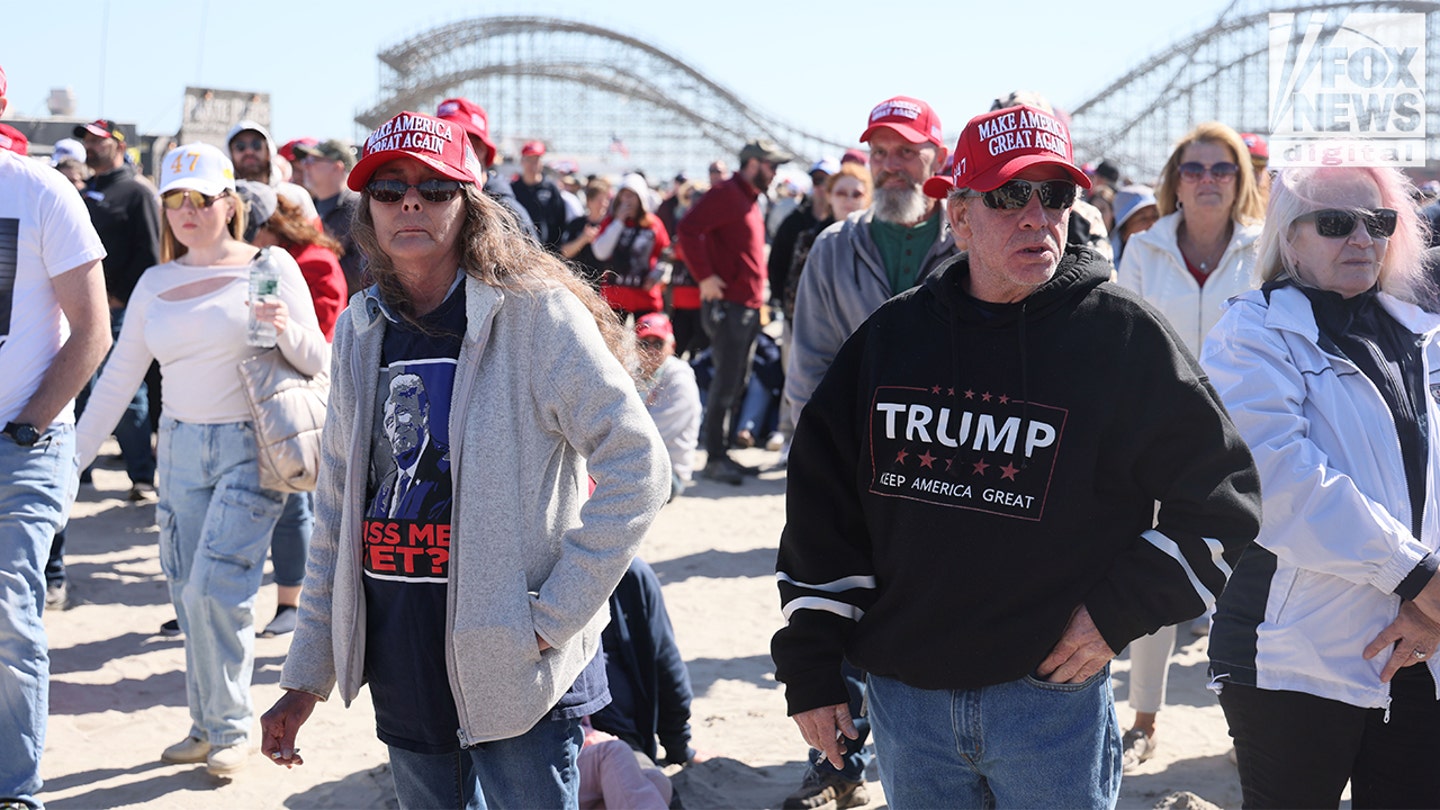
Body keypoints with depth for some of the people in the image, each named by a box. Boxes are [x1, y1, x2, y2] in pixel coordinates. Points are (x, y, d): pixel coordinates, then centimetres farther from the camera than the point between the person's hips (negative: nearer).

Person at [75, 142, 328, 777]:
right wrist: (73, 457, 7)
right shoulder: (156, 284, 10)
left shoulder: (270, 266, -3)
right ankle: (206, 726, 22)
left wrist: (287, 330, -24)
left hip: (252, 448, -5)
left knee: (214, 589, -13)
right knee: (189, 598, 7)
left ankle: (231, 728, 3)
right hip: (181, 446, 5)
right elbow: (118, 378, 12)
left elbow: (318, 363, -2)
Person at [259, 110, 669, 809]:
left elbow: (636, 466, -13)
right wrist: (305, 676, 13)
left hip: (513, 673, -5)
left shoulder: (533, 311, -9)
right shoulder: (360, 331, 9)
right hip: (401, 678, 5)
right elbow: (336, 511, 14)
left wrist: (553, 614, -15)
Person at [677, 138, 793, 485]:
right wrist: (705, 276, -22)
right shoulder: (726, 194, -11)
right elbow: (689, 229, -23)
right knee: (726, 383, -8)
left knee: (734, 384, 12)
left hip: (749, 308, 9)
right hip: (727, 305, -9)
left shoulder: (749, 199, 19)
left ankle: (722, 453, 18)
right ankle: (714, 458, -3)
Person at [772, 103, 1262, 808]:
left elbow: (1219, 495, -1)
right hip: (903, 690, 3)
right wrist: (810, 667, 5)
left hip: (1053, 692, -3)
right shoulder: (892, 334, 5)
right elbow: (821, 504, 8)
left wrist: (1121, 610, -9)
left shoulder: (1122, 334, -5)